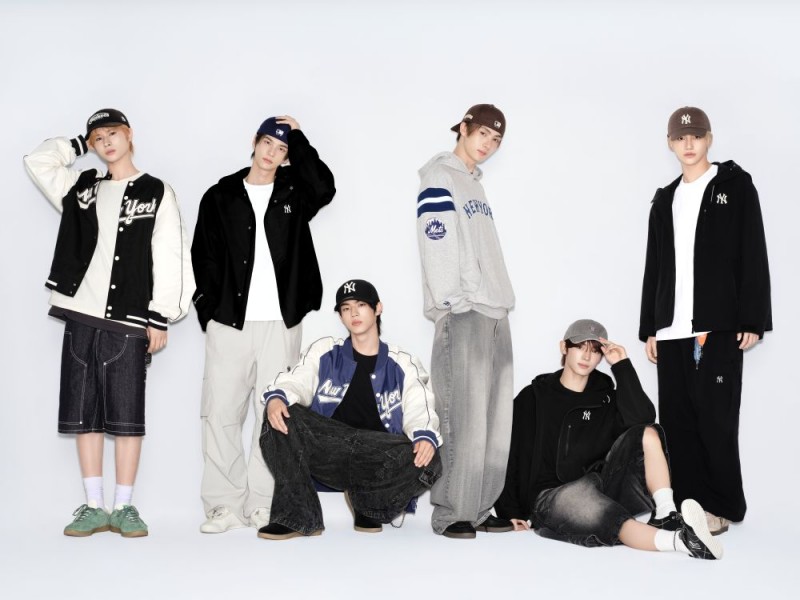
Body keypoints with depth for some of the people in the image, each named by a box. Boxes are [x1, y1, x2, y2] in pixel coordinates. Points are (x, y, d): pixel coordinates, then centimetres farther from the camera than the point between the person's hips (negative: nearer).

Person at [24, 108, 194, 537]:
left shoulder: (156, 193, 3)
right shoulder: (81, 188, 16)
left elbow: (169, 259, -2)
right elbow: (37, 161, 12)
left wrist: (160, 318, -8)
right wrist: (80, 144, 14)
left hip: (128, 321, -4)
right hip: (81, 316, 4)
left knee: (127, 416, -2)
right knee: (84, 414, 3)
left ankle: (124, 508, 6)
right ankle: (94, 507, 10)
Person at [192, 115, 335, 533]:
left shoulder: (293, 194, 12)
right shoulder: (220, 197, 11)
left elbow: (324, 188, -11)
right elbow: (203, 256, 7)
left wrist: (298, 138, -4)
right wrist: (209, 307, -3)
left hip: (280, 322, 0)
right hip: (229, 321, 0)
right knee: (221, 412, -3)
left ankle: (264, 504, 7)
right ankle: (225, 504, 3)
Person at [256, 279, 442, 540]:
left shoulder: (404, 364, 12)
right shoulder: (324, 352, 15)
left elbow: (419, 411, 0)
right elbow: (296, 382, 2)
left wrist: (425, 436, -24)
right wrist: (276, 398, -23)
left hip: (378, 462, 0)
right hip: (325, 457, 1)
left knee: (427, 461, -30)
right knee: (280, 416, -25)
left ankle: (368, 501, 1)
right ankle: (297, 516, -19)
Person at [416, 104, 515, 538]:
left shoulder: (474, 182, 22)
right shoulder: (439, 179, -2)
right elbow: (437, 246, -12)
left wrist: (501, 301, 15)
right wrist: (452, 305, -17)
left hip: (493, 312, 8)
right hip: (463, 312, -8)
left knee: (494, 418, 6)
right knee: (463, 417, -10)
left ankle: (478, 508, 11)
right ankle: (449, 513, -3)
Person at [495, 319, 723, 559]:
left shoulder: (604, 395, 13)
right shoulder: (533, 397, 6)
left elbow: (642, 419, -8)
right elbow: (510, 456, 2)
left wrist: (622, 366, -7)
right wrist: (509, 511, -7)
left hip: (601, 487, 4)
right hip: (551, 496, -4)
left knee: (647, 433, -15)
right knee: (579, 495, -41)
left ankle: (666, 517, -35)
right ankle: (675, 540, -62)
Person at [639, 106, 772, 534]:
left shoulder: (735, 185, 4)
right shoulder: (665, 200, 18)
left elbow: (754, 255, -3)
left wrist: (752, 320, -10)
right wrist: (649, 327, 13)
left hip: (719, 324, -5)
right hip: (672, 329, 5)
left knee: (715, 419, -5)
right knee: (676, 420, 4)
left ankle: (723, 507, 4)